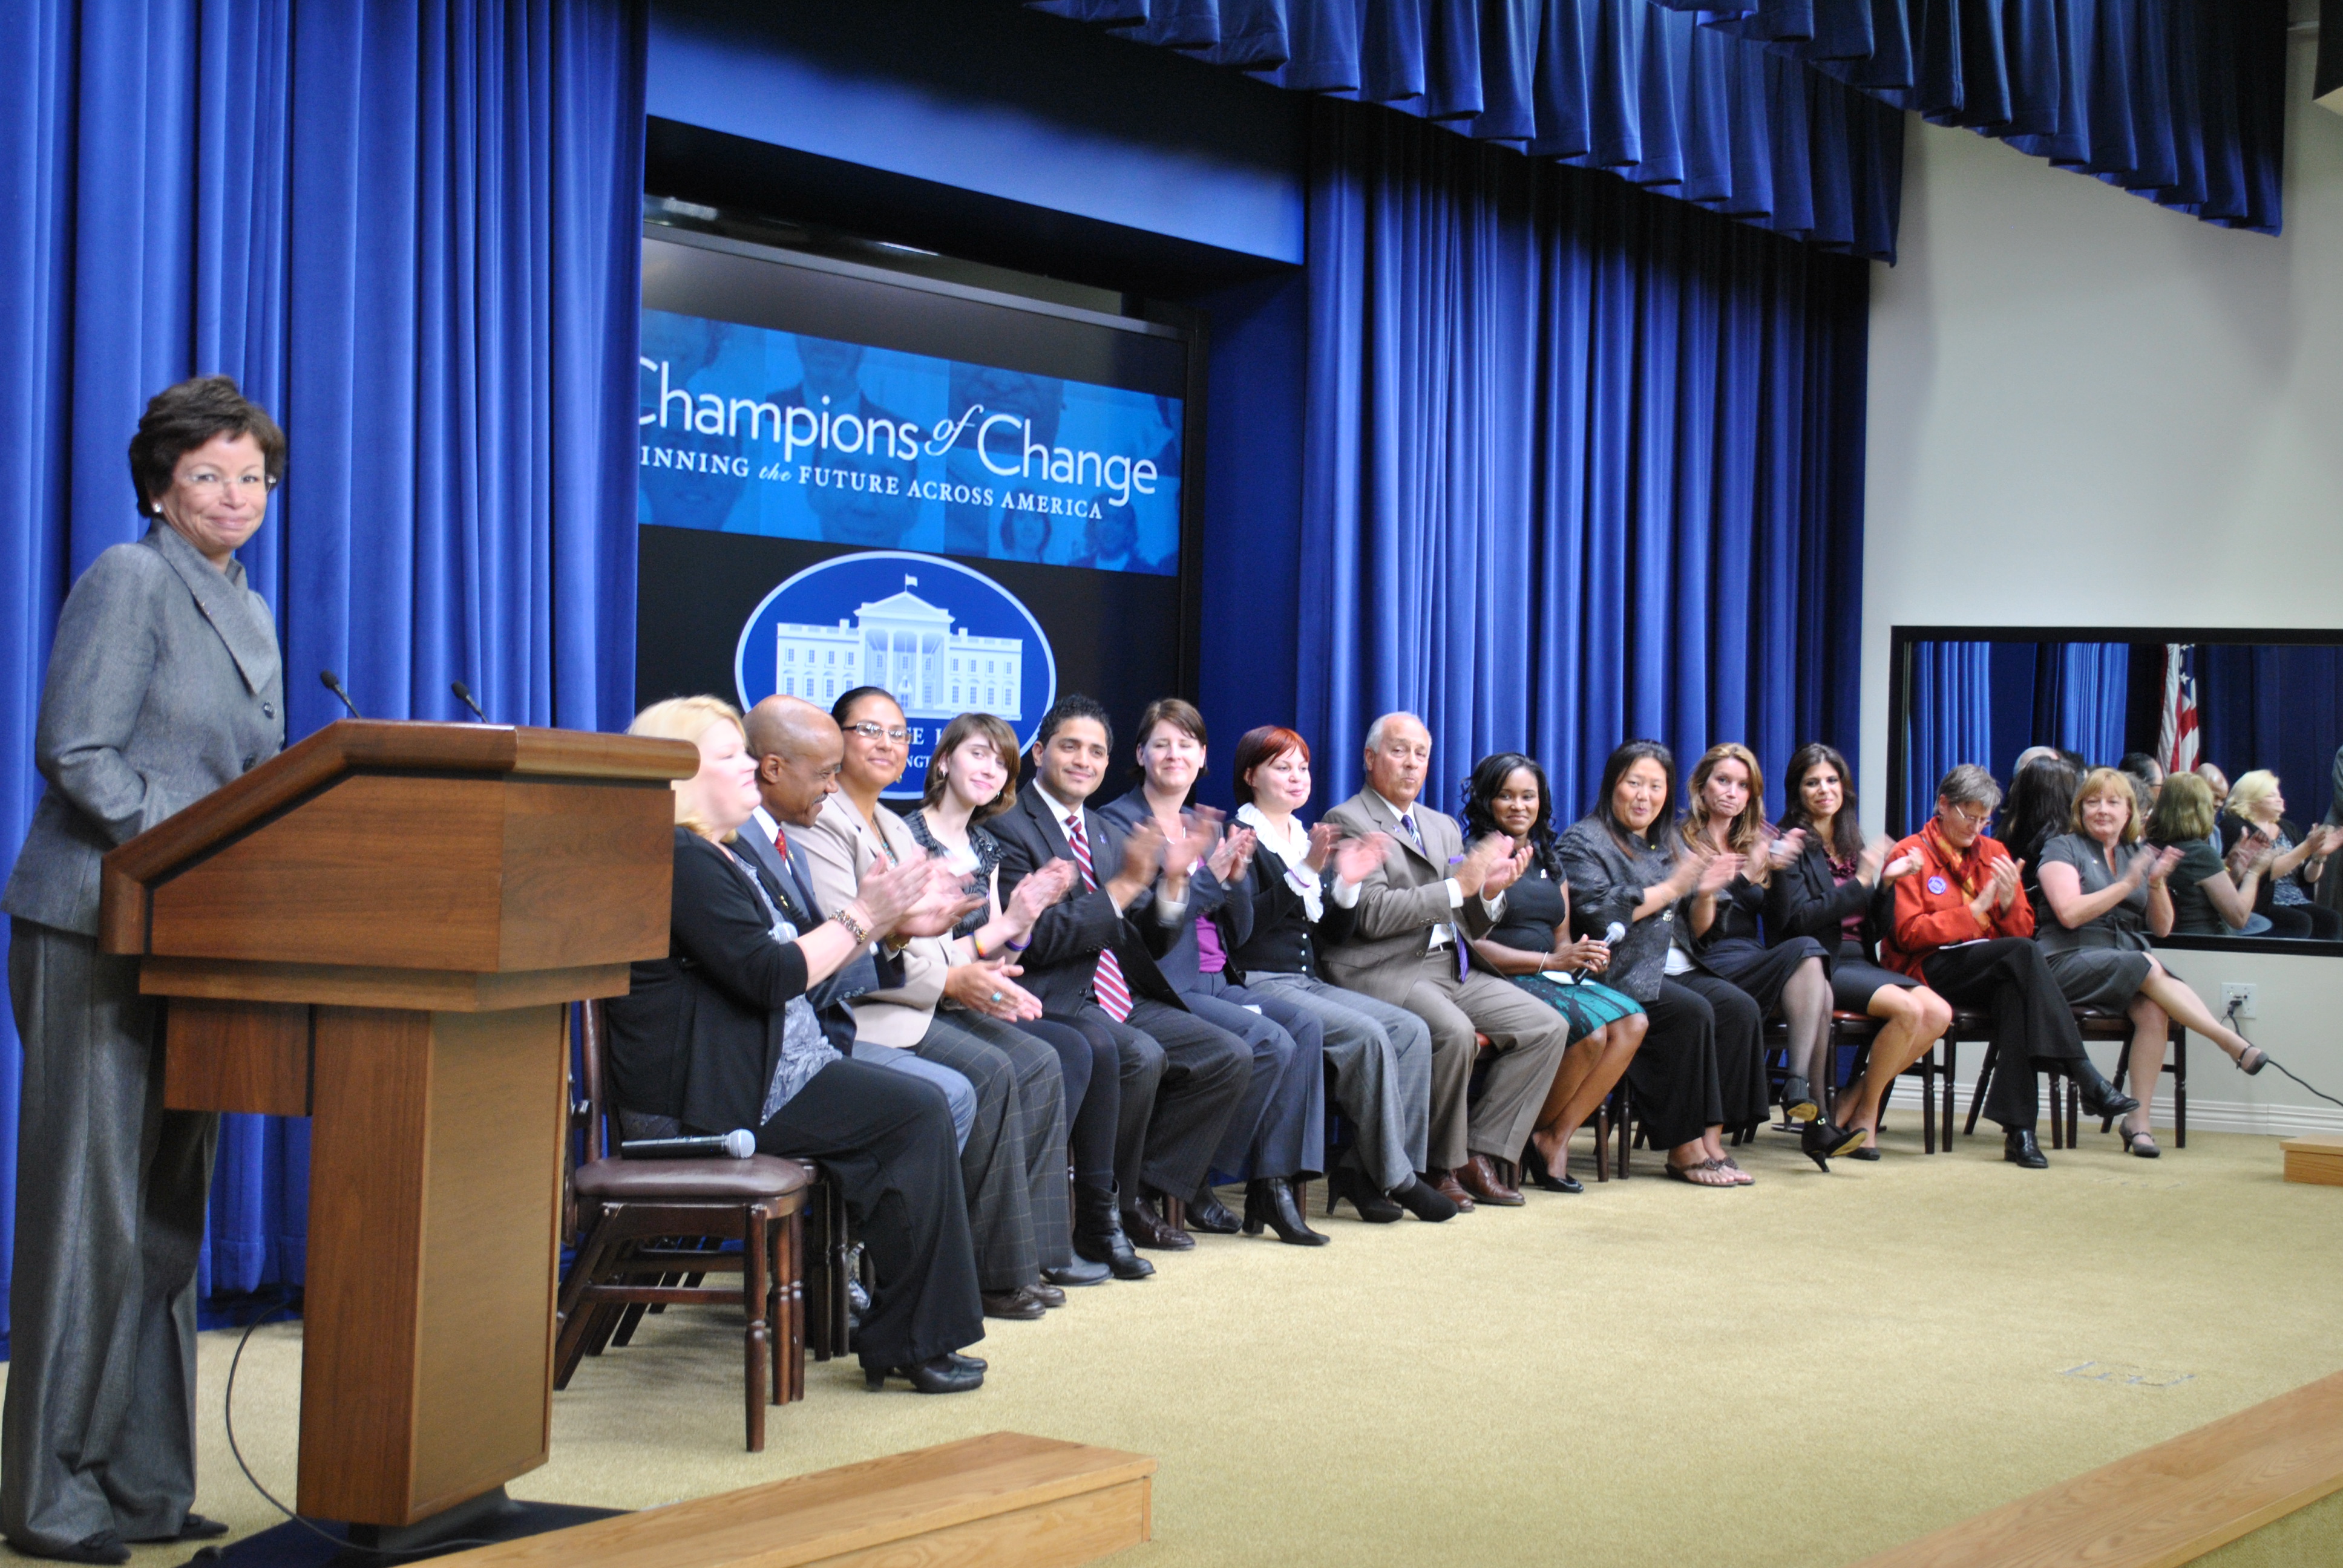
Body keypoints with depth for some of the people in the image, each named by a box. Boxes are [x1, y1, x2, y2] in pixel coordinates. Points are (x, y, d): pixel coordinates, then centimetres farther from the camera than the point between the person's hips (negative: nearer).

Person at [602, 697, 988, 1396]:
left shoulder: (716, 855, 20)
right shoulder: (681, 861, -14)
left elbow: (797, 954, 22)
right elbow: (771, 975, -20)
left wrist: (889, 922, 12)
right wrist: (861, 918, -11)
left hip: (763, 1069, 10)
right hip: (710, 1094, -10)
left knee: (920, 1108, -3)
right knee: (918, 1111, -16)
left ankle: (900, 1335, -2)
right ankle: (911, 1340, -9)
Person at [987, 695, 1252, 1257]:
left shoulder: (1108, 834, 21)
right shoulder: (1007, 828, -5)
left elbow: (1154, 943, 17)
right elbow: (1037, 940, -17)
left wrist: (1174, 878, -1)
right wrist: (1126, 883, -19)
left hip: (1124, 1000, 8)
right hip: (1056, 1001, -8)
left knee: (1231, 1058, -8)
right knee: (1141, 1058, -33)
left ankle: (1139, 1195, -2)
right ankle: (1097, 1216, -16)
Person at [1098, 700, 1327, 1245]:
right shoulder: (1119, 822, -3)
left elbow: (1237, 933, 17)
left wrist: (1237, 878, -2)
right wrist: (1209, 876, -17)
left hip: (1214, 984, 7)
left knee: (1306, 1026, -17)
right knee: (1271, 1042, -25)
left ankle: (1274, 1183, -18)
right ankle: (1190, 1185, -11)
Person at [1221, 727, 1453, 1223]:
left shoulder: (1308, 838, 21)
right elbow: (1245, 923, -18)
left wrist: (1347, 885, 0)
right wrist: (1305, 872, -25)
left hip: (1310, 984, 8)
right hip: (1259, 985, -8)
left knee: (1411, 1030, -14)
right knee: (1367, 1035, -27)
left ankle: (1359, 1171, -16)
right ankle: (1392, 1177, -17)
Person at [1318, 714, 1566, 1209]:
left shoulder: (1443, 827, 23)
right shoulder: (1348, 821, -2)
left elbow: (1472, 926, 21)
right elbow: (1373, 914, -16)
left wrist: (1491, 890, -1)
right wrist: (1458, 885, -18)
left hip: (1451, 969, 8)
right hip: (1381, 971, -8)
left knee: (1545, 1026, -8)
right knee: (1453, 1032, -34)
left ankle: (1479, 1155, -6)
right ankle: (1437, 1168, -15)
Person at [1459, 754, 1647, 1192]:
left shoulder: (1550, 861, 21)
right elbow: (1475, 946, -11)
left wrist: (1583, 956, -3)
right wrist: (1553, 960, -16)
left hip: (1555, 978, 7)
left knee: (1631, 1022, -20)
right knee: (1591, 1031, -30)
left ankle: (1556, 1138, -14)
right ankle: (1540, 1134, -6)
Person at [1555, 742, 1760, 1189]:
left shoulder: (1669, 843, 21)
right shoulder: (1584, 842, 0)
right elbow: (1601, 913, -16)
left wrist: (1705, 891, -1)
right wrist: (1671, 889, -12)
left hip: (1672, 968, 7)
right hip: (1618, 975, -7)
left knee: (1739, 1008, -18)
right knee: (1691, 1012, -29)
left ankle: (1711, 1142, -19)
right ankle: (1684, 1151, -23)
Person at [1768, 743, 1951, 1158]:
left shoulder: (1850, 843, 18)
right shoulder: (1792, 844, -2)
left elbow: (1871, 928, 17)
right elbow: (1798, 920, -15)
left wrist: (1887, 882, 1)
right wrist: (1861, 882, -17)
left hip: (1858, 961, 7)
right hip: (1819, 965, -7)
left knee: (1939, 1014, -16)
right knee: (1909, 1008, -28)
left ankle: (1850, 1105, -7)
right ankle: (1865, 1114, -8)